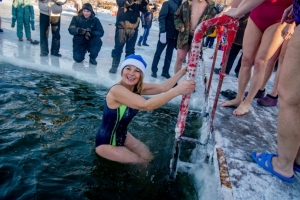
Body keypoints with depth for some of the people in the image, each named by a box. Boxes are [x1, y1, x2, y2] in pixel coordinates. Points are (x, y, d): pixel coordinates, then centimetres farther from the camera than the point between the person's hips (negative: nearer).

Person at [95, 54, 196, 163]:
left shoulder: (136, 87, -8)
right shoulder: (116, 90, -33)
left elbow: (163, 87, -12)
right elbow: (146, 105, -43)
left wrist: (184, 70, -17)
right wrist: (177, 90, -48)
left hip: (122, 135, 8)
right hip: (106, 142, -8)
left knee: (149, 158, 14)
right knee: (141, 164, 1)